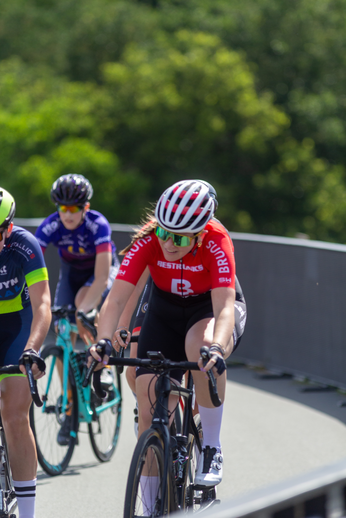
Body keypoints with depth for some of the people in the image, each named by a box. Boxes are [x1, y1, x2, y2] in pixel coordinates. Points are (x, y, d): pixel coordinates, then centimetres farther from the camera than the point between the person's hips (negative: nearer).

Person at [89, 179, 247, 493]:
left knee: (201, 345, -40)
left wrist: (217, 348, -59)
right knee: (150, 414, -10)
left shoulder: (216, 242, -31)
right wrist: (103, 341, -48)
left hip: (211, 308, -3)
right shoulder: (148, 242, -25)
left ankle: (212, 448, -22)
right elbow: (116, 299, -30)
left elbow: (224, 306, -40)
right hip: (166, 312, 3)